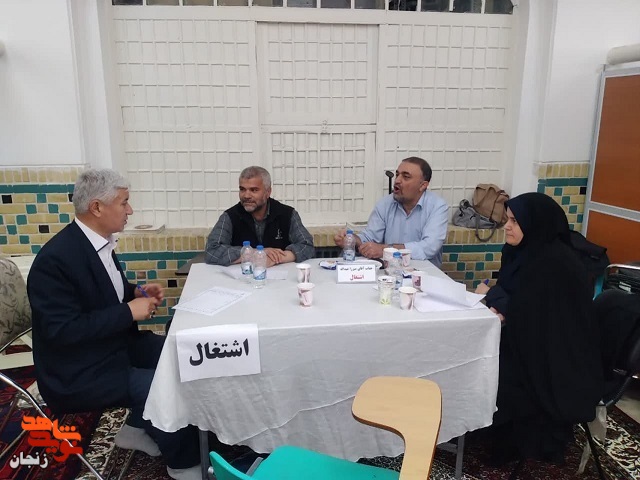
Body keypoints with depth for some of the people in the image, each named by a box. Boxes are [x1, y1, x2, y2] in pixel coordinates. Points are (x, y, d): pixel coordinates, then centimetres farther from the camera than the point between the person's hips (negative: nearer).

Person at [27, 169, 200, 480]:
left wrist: (137, 292, -3)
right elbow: (62, 330, -28)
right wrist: (129, 311, -25)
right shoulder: (55, 258, -26)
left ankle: (138, 428, 21)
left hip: (113, 343, 9)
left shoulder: (99, 241, 1)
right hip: (78, 372, -9)